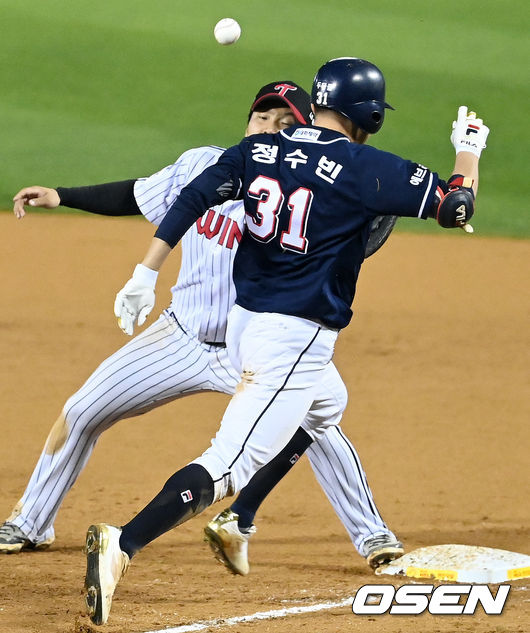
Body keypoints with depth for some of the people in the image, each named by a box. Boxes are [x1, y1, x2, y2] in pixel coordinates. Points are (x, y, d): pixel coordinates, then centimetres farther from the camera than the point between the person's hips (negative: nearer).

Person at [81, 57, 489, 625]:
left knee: (317, 416, 33)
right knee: (231, 462, -14)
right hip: (296, 338, -8)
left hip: (243, 322, 8)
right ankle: (121, 545, -30)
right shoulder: (368, 168, -10)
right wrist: (468, 149, 13)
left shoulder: (259, 150, 5)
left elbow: (192, 199, -2)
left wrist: (146, 275, -2)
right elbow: (455, 208, -5)